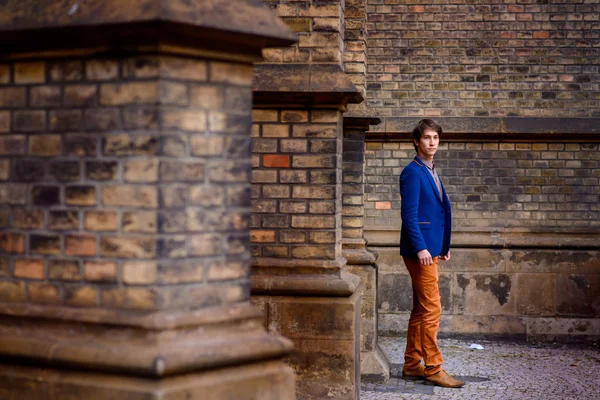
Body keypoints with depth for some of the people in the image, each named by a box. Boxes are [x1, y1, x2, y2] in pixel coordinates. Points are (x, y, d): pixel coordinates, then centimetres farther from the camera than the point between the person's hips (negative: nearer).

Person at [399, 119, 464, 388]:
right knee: (431, 308, -8)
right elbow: (409, 214, -17)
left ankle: (412, 365, 18)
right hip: (420, 249, -9)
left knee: (421, 310, 12)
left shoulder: (430, 172, 17)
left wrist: (443, 246, 18)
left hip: (430, 248, 9)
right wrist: (420, 248, -23)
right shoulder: (413, 172, -11)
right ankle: (433, 368, -4)